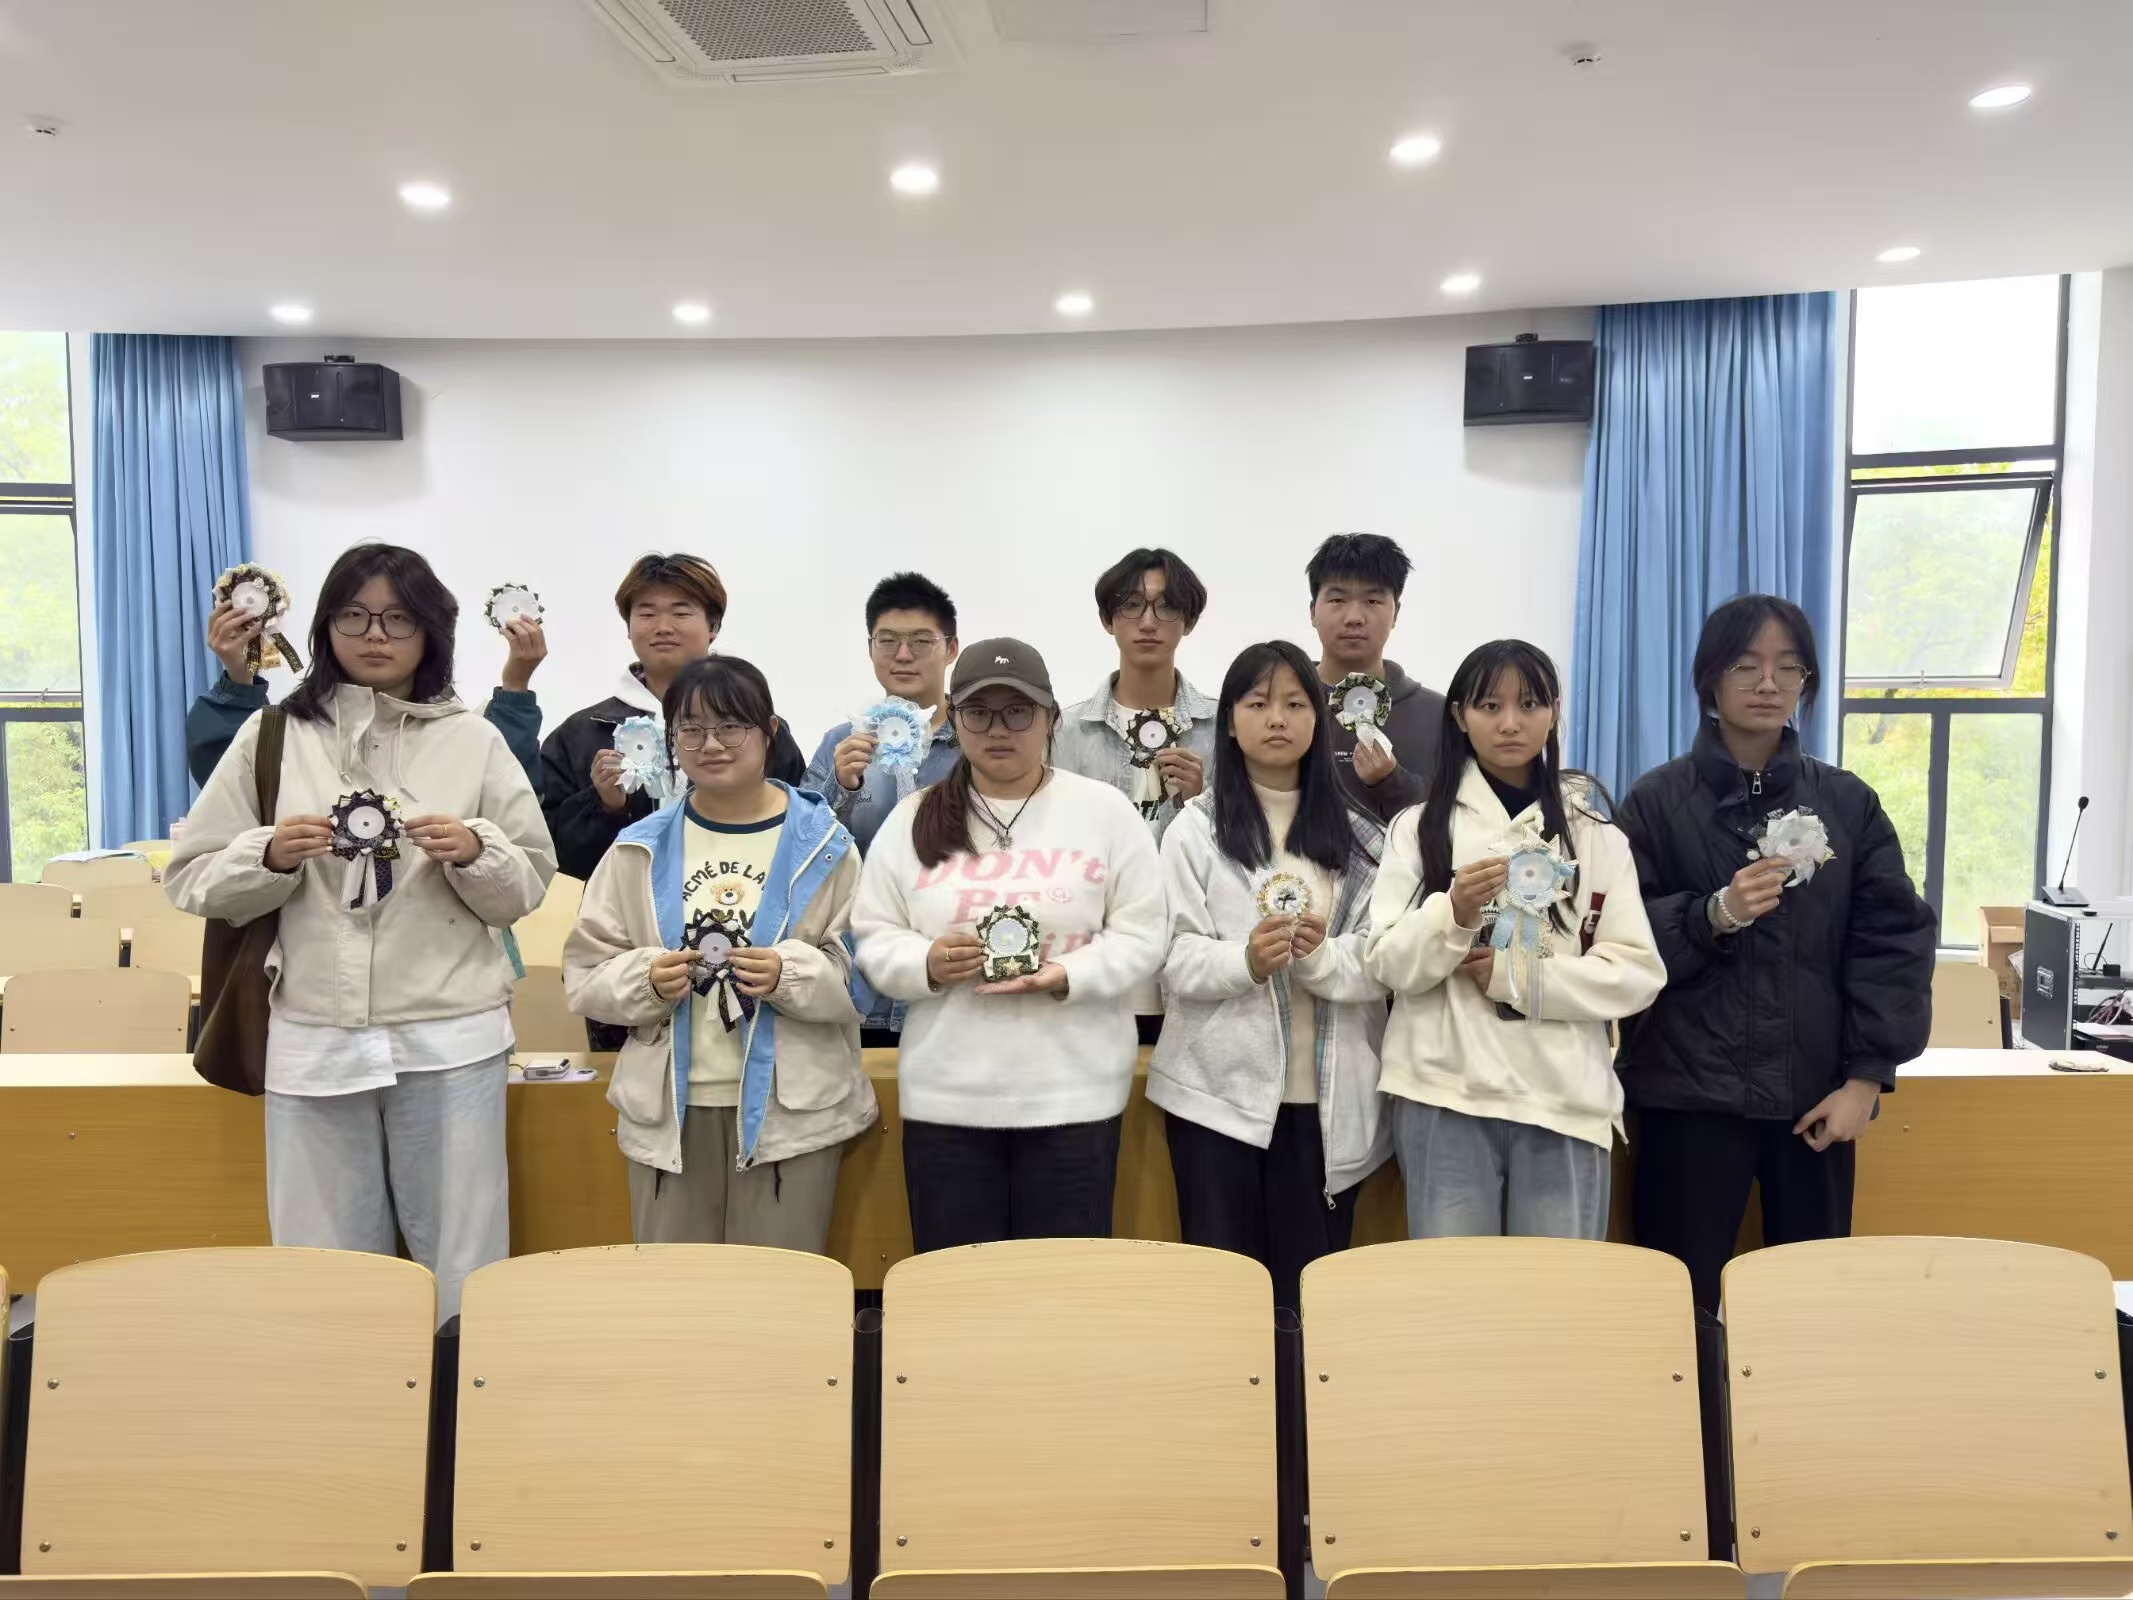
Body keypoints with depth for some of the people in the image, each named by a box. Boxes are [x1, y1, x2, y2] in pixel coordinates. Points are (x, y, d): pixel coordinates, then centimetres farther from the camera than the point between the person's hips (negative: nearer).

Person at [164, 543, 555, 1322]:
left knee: (462, 1268, 8)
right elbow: (192, 879, 7)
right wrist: (270, 857, -12)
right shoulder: (272, 734, 5)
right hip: (313, 1039, 1)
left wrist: (474, 854, -15)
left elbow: (527, 888, 4)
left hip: (452, 1038, -1)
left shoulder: (473, 740, 3)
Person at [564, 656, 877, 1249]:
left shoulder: (822, 843, -1)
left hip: (792, 1108, -2)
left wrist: (792, 975, -21)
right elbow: (585, 973, 6)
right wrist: (645, 980, -13)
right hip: (667, 1109, 2)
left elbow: (863, 972, -4)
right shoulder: (639, 849, 5)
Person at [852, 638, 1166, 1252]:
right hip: (947, 1097, 2)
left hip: (1074, 1094, -1)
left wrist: (1066, 976, -19)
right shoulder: (912, 820, 7)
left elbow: (1140, 935, -2)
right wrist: (926, 963, -16)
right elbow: (872, 938, 5)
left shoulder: (1106, 810, 2)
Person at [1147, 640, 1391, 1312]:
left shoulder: (1358, 835, 7)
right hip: (1220, 1091, -2)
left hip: (1330, 1098, 2)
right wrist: (1244, 961, -24)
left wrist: (1321, 957, -19)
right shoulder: (1196, 827, 1)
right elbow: (1172, 955, -6)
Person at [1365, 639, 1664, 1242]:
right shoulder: (1419, 826, 6)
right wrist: (1454, 913, -20)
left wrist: (1514, 976, -10)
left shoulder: (1597, 834, 9)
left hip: (1566, 1101, 1)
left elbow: (1638, 973, 1)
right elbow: (1390, 965, -1)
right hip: (1445, 1095, -1)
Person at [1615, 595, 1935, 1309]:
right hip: (1689, 1092, -2)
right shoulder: (1657, 800, 0)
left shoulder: (1848, 802, 7)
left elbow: (1893, 938, 3)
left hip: (1815, 1094, 3)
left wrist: (1867, 1077, -5)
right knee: (1683, 1300, -1)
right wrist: (1713, 915, -21)